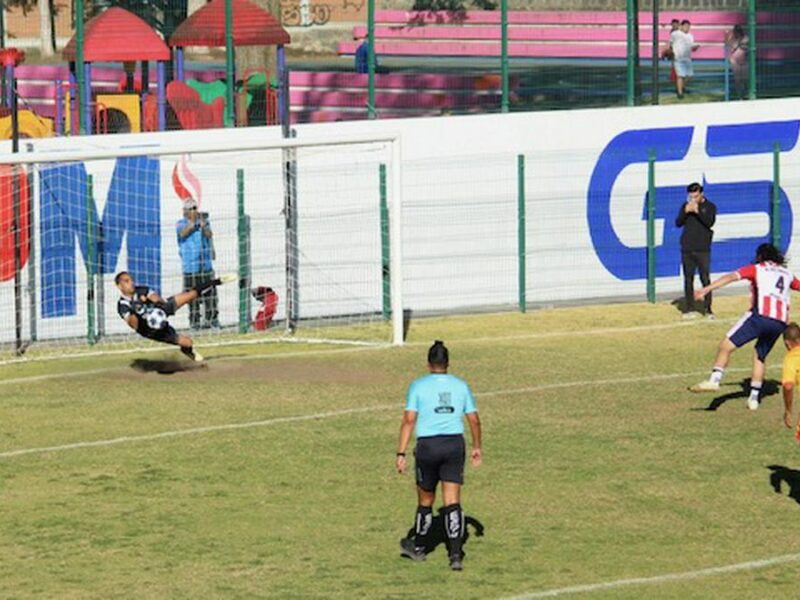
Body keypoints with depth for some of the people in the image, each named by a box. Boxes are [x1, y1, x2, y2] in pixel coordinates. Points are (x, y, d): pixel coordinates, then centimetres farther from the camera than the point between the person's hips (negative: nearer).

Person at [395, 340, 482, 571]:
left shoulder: (418, 386, -2)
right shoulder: (461, 386, 6)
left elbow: (409, 420, -8)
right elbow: (474, 420, 10)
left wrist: (401, 453, -9)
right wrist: (477, 448, 23)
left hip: (428, 446, -2)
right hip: (455, 444, 2)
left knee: (425, 500, 14)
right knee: (452, 502, 0)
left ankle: (417, 547, 33)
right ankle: (455, 554, -9)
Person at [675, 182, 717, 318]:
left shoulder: (710, 207, 2)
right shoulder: (685, 206, 10)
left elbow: (710, 222, -12)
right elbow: (678, 223, 3)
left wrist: (698, 211, -22)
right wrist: (685, 212, -13)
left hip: (703, 249, -3)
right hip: (687, 249, 3)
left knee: (705, 279, -5)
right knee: (688, 279, 5)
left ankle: (708, 309, -2)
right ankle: (689, 309, 10)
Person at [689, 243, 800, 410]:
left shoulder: (757, 269, 13)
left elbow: (731, 277, -1)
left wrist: (707, 289, -10)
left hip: (760, 314, -5)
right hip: (780, 322, 5)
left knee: (726, 345, -3)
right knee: (760, 357, 22)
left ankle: (714, 380, -21)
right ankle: (754, 398, 18)